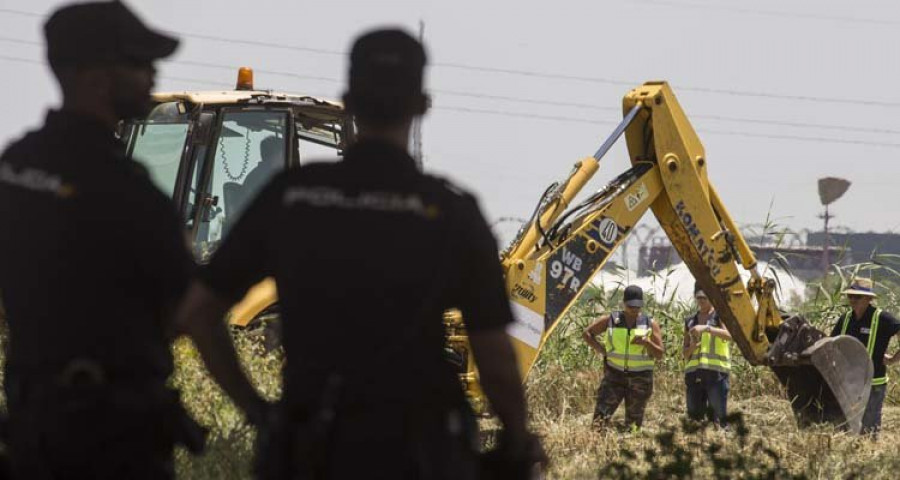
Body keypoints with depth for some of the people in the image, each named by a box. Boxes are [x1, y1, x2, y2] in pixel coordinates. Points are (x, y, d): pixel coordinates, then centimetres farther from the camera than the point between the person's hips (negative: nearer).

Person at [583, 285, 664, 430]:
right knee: (600, 417, -13)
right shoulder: (610, 320, 3)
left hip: (640, 377, 0)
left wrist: (647, 343, -20)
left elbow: (659, 354, -1)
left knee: (633, 423, 2)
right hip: (614, 374, 0)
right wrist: (600, 349, 0)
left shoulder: (650, 324, 2)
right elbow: (588, 333, 14)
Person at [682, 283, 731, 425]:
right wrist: (692, 347, -5)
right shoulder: (690, 321, 18)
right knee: (694, 416, 6)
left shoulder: (720, 316, 5)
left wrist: (707, 328, -30)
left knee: (718, 418, -9)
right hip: (693, 372, 5)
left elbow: (730, 334, -17)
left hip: (716, 372, -5)